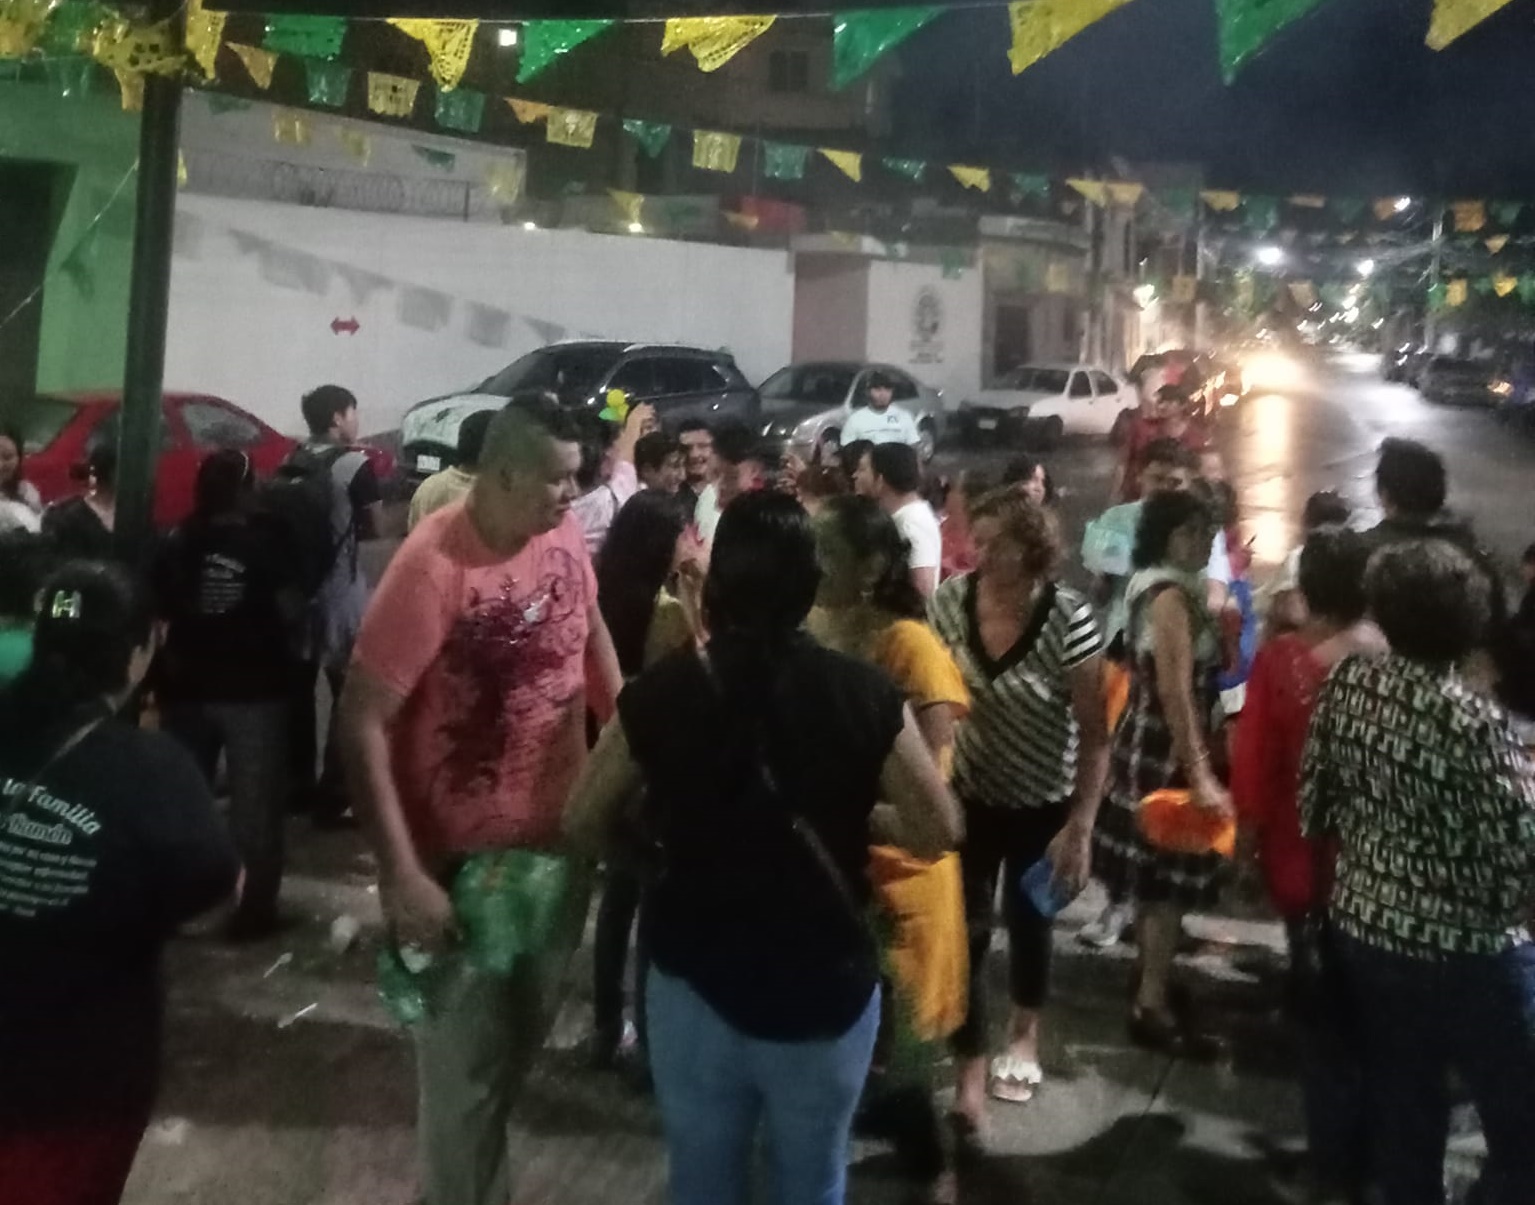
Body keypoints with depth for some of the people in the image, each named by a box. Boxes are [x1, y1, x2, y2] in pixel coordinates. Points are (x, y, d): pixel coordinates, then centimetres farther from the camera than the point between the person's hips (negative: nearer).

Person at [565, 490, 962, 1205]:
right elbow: (938, 833, -8)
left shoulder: (660, 695, -13)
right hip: (825, 991, 0)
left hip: (695, 985, 1)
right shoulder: (863, 696, -15)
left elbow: (584, 824, -2)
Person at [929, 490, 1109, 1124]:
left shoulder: (1068, 618, -24)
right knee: (965, 930, -3)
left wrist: (1081, 828, -20)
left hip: (1044, 802, -1)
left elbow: (1095, 733, -18)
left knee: (1027, 918, 19)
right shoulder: (949, 601, -15)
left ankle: (1024, 1034, 45)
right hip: (967, 795, 1)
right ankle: (971, 1072, 11)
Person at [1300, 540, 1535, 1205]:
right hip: (1463, 954, -6)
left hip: (1362, 927, 7)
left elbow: (1314, 806, 3)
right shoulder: (1474, 719, -22)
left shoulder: (1347, 681, -5)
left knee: (1401, 1110, 21)